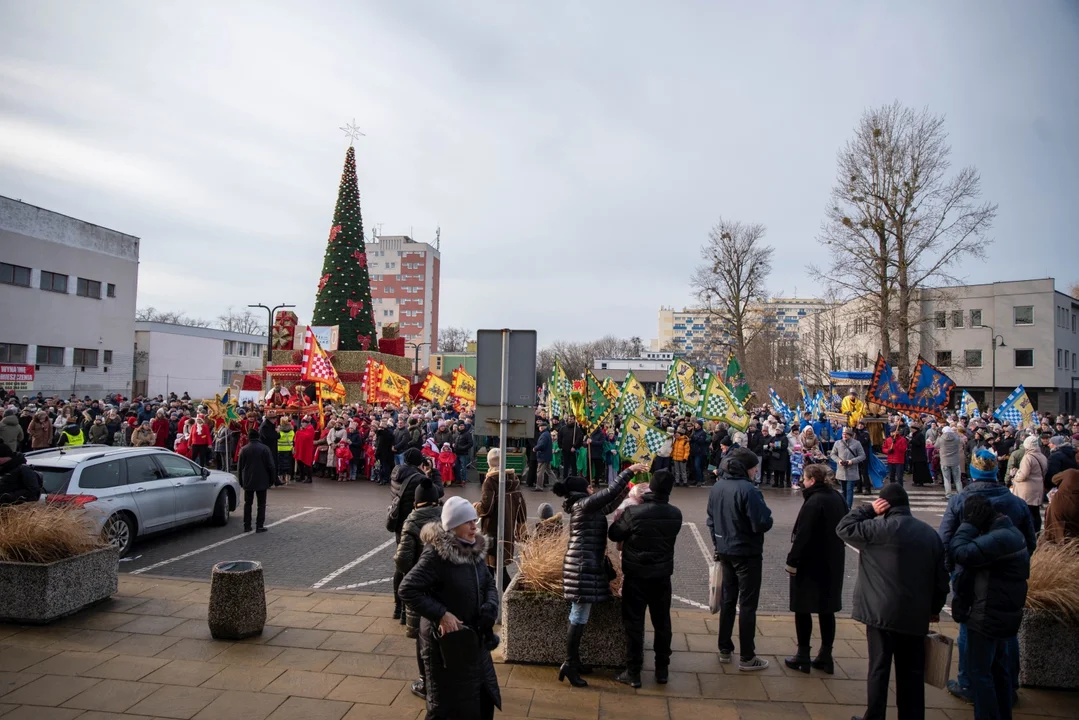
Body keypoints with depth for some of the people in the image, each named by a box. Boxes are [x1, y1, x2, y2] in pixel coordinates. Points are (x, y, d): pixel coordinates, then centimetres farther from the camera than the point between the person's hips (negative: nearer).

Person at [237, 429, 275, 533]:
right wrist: (272, 480, 3)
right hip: (262, 482, -2)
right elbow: (271, 466, -7)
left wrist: (241, 482, 15)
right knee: (261, 504, 4)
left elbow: (240, 467, 5)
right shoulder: (265, 449, -7)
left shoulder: (244, 450, 0)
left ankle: (247, 526, 12)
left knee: (248, 503, 12)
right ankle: (259, 526, 0)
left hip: (248, 482, 2)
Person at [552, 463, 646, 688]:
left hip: (586, 565, 10)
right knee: (579, 618, -6)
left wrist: (628, 485, 17)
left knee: (579, 617, 14)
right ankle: (569, 665, -1)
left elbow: (608, 506, 23)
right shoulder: (583, 504, -14)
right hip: (583, 566, -10)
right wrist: (629, 471, -12)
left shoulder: (586, 506, 14)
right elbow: (610, 492, -20)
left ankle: (574, 660, 21)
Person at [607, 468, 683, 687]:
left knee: (634, 625, 7)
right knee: (662, 623, 16)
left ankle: (633, 673, 13)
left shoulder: (633, 512, -20)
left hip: (636, 576, -3)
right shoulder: (675, 514, -7)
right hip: (662, 576, 3)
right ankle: (662, 670, 26)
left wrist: (619, 519, 11)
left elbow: (614, 534, -8)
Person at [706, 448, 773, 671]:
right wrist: (765, 512, -3)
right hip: (747, 554, -7)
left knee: (727, 600, 18)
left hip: (725, 551, 7)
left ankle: (725, 650, 27)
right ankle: (747, 658, 13)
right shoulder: (748, 490, -22)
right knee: (747, 605, 4)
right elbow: (762, 524, -23)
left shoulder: (717, 487, 2)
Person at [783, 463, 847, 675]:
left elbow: (802, 536, -23)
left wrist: (792, 561, -15)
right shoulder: (838, 499, 5)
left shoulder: (814, 502, -21)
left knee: (803, 609, 4)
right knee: (826, 610, 14)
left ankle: (803, 657, 11)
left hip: (809, 564, -8)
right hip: (832, 564, 8)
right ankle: (825, 656, 21)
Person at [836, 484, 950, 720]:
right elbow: (941, 577, 10)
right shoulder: (930, 533, 5)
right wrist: (935, 608, 21)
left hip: (883, 612, -5)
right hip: (916, 614, 5)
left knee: (879, 668, 4)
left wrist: (868, 509, -4)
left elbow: (844, 529, -5)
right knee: (912, 672, 13)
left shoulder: (880, 528, -14)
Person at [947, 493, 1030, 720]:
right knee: (997, 669, 20)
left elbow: (959, 553, -31)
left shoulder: (998, 539, -26)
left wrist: (968, 525, -22)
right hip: (1002, 614, 10)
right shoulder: (1009, 532, 8)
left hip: (987, 616, -10)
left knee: (979, 672, 0)